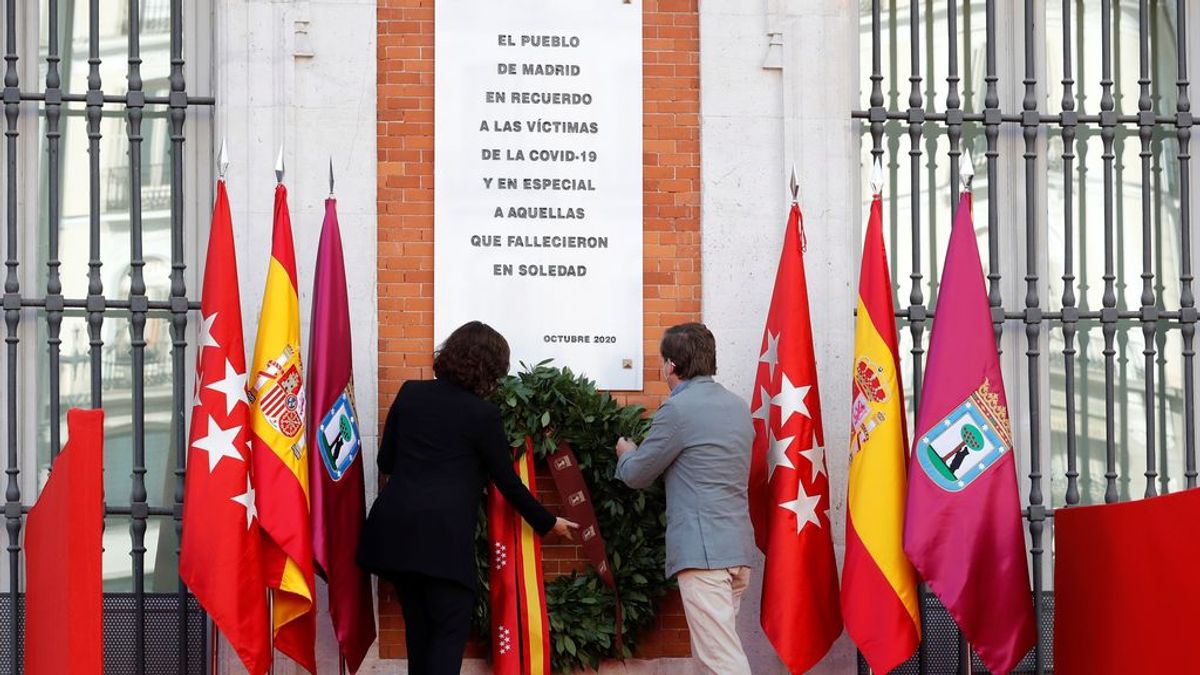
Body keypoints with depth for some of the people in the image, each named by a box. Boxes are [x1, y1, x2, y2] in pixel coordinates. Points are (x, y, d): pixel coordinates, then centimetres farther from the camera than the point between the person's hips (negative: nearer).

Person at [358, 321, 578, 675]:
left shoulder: (410, 393, 9)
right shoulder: (483, 413, -3)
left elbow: (386, 461, 15)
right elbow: (507, 481, 4)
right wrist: (548, 523, 16)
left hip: (394, 526, 5)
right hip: (443, 533, -5)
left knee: (419, 626, 15)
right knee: (450, 629, 1)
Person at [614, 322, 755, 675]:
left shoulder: (678, 410, -10)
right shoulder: (738, 406, 15)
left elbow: (636, 475, -1)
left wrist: (626, 453, 22)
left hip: (702, 550, -9)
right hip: (737, 548, 9)